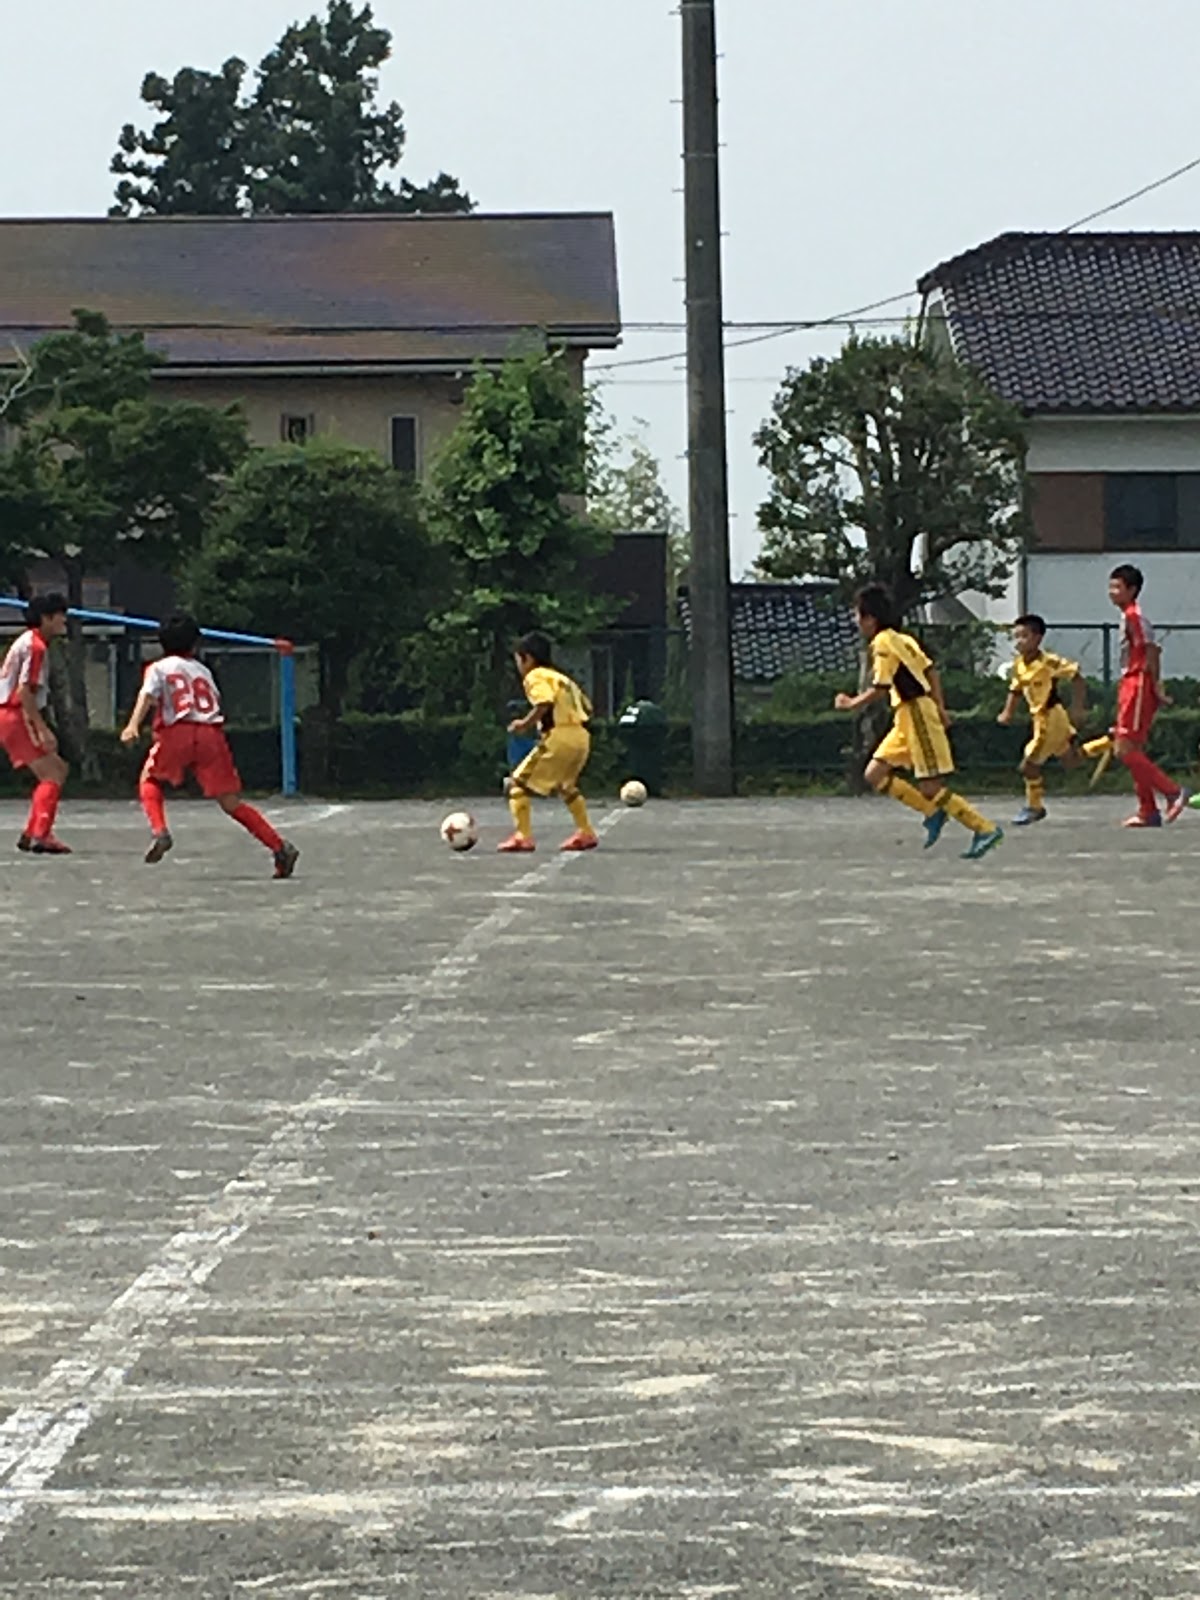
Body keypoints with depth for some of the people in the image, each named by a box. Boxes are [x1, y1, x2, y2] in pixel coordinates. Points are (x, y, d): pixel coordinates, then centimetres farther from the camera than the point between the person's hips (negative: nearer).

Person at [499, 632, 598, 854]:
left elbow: (545, 703, -20)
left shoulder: (535, 677, -1)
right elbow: (587, 707, 22)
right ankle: (586, 833, 30)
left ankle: (523, 837, -10)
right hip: (581, 736, 8)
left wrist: (525, 724, -12)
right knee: (566, 785, 32)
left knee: (518, 783, -1)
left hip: (558, 737, -8)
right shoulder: (562, 678, 25)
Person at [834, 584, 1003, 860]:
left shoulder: (883, 643, -13)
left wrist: (851, 704, -4)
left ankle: (985, 829, -7)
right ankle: (933, 812, 8)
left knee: (930, 788, -9)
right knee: (875, 774, 8)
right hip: (907, 720, 10)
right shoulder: (902, 639, 15)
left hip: (918, 715, -10)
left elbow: (879, 689, -18)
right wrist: (939, 708, 18)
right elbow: (930, 670, 17)